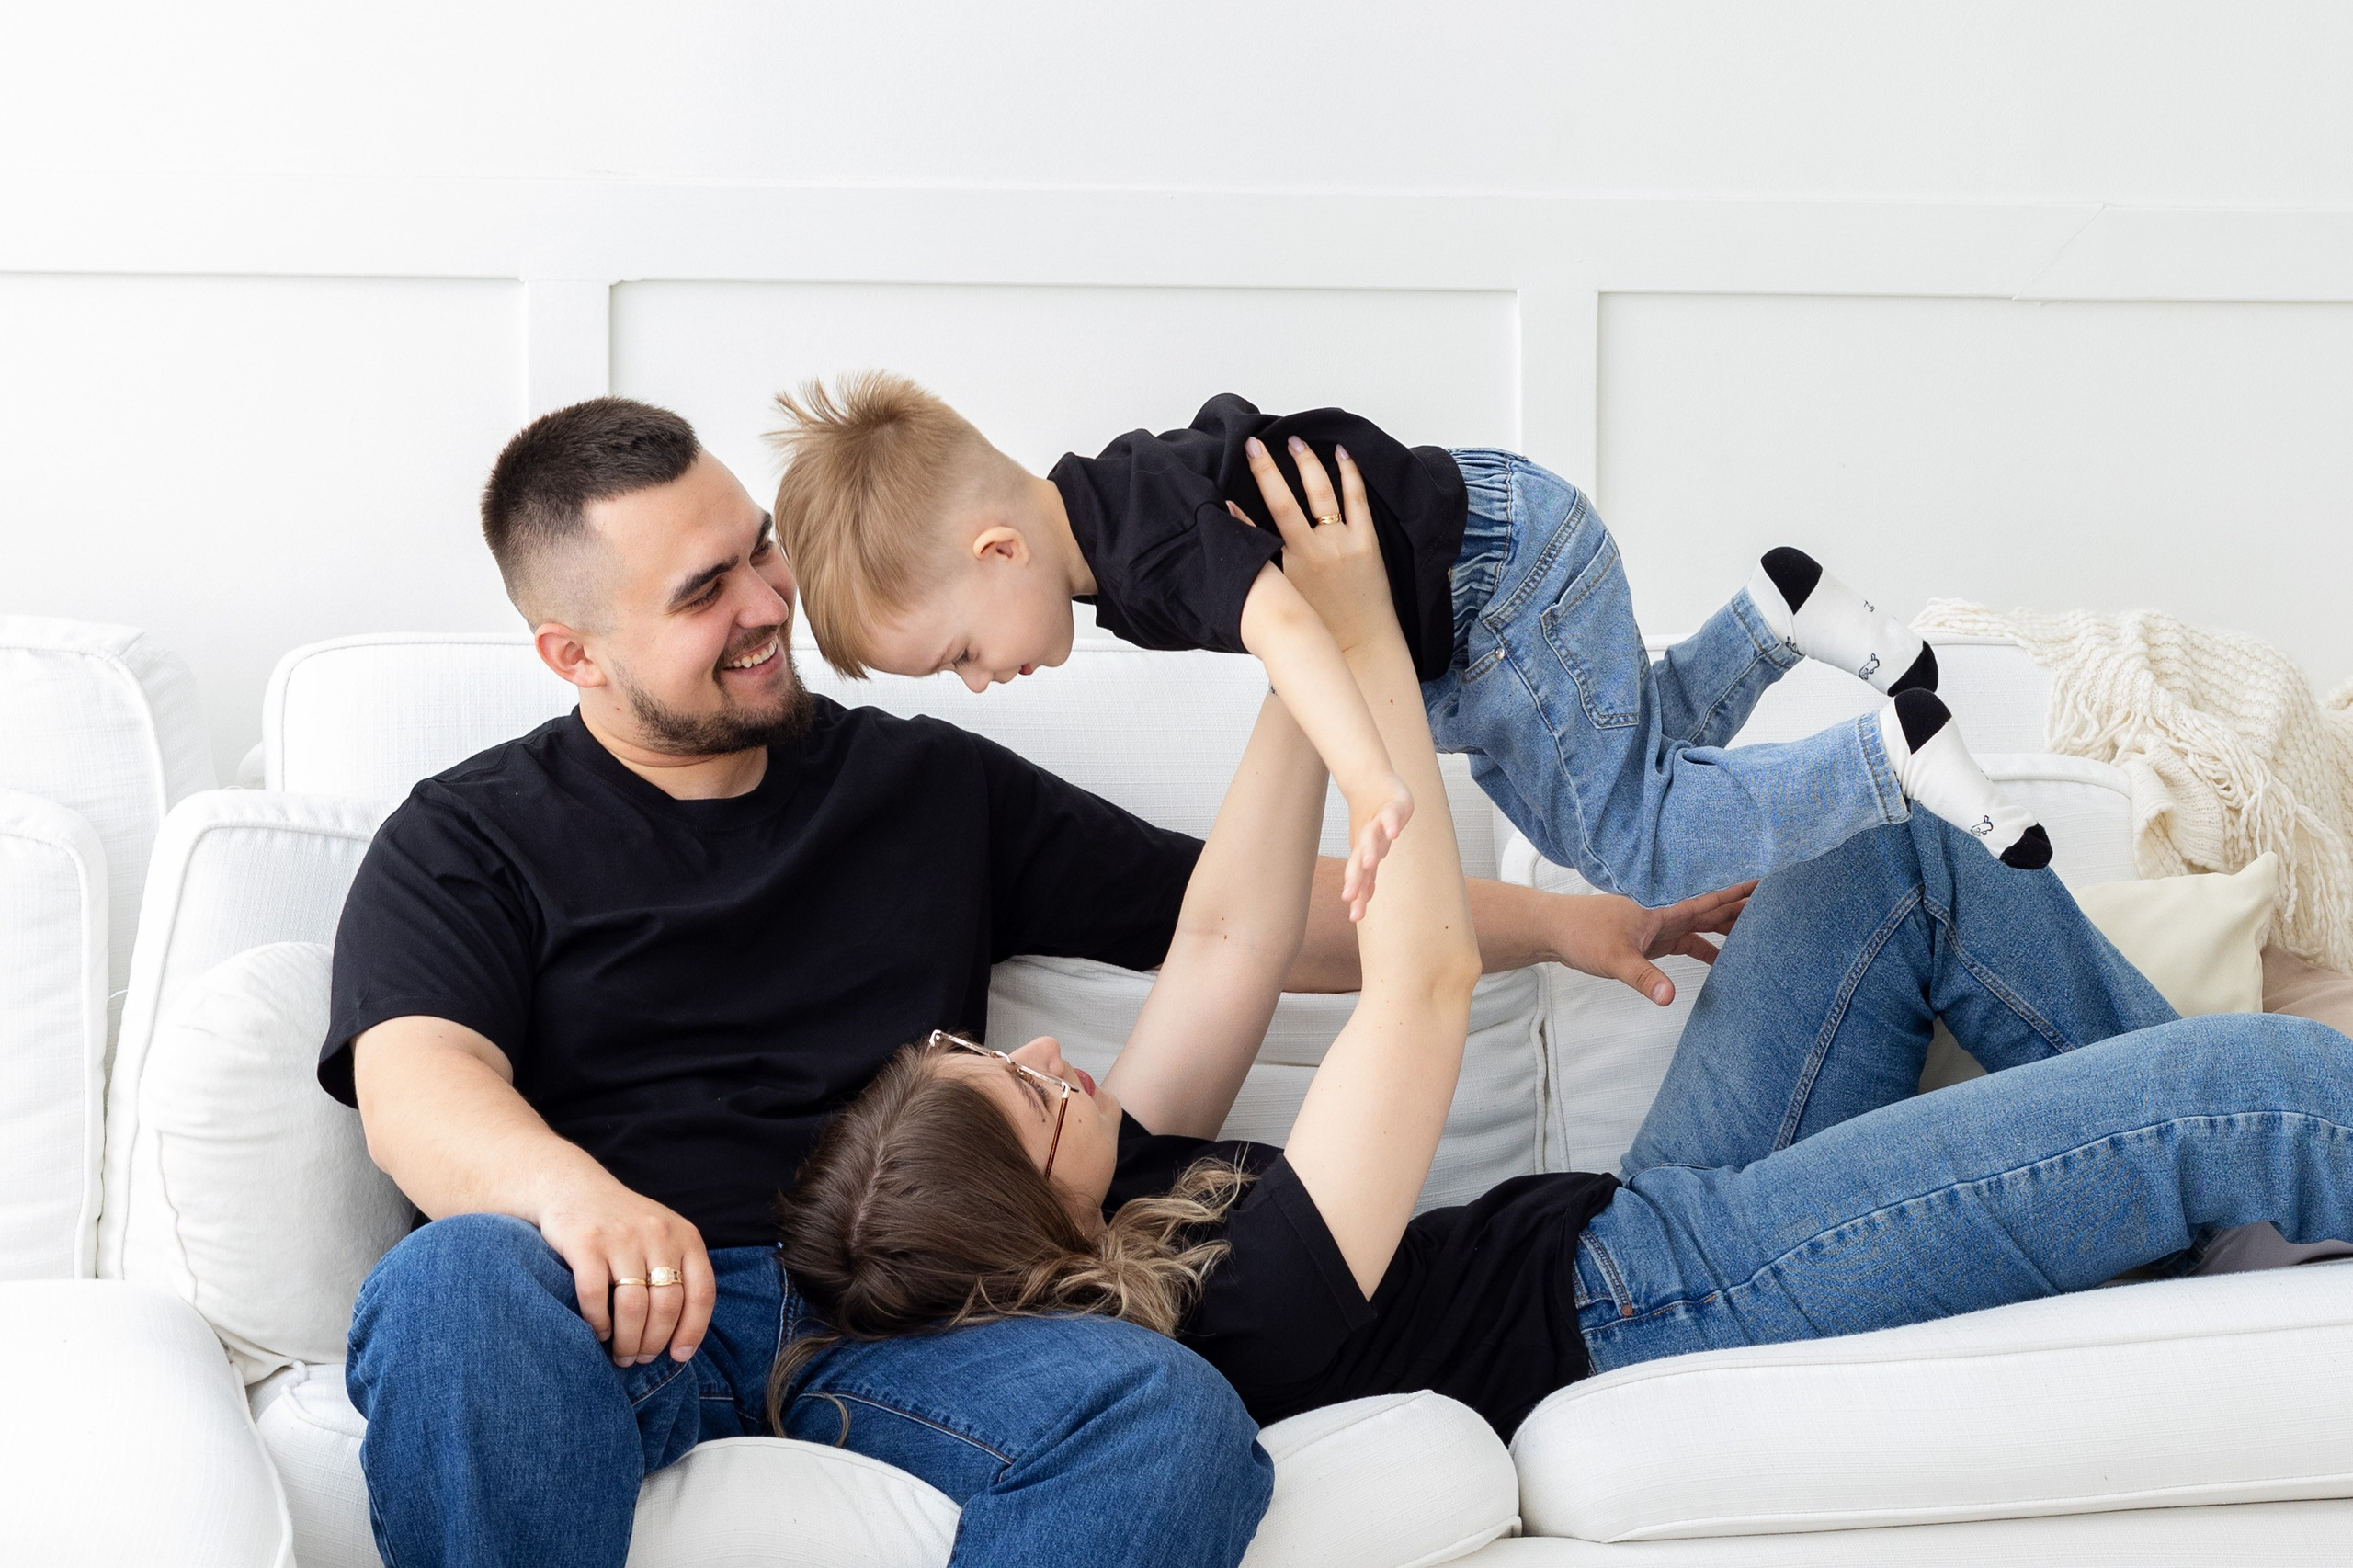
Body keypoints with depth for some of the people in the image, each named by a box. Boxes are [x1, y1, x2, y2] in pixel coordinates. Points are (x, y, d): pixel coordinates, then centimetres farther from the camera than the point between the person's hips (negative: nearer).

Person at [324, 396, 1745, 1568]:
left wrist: (1548, 920, 20)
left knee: (1176, 1421, -30)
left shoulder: (929, 786, 24)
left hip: (883, 1316, 3)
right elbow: (416, 1083, -5)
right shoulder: (468, 842, 13)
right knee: (453, 1287, -39)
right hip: (616, 1309, -2)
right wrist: (571, 1192, -28)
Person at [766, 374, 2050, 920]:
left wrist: (1373, 785, -63)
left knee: (1638, 843, -5)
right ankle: (1777, 615, 25)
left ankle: (1899, 753, 1)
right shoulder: (1096, 501, -2)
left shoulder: (1153, 545, -32)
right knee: (1605, 791, 22)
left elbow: (1281, 626, -50)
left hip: (1500, 577, -10)